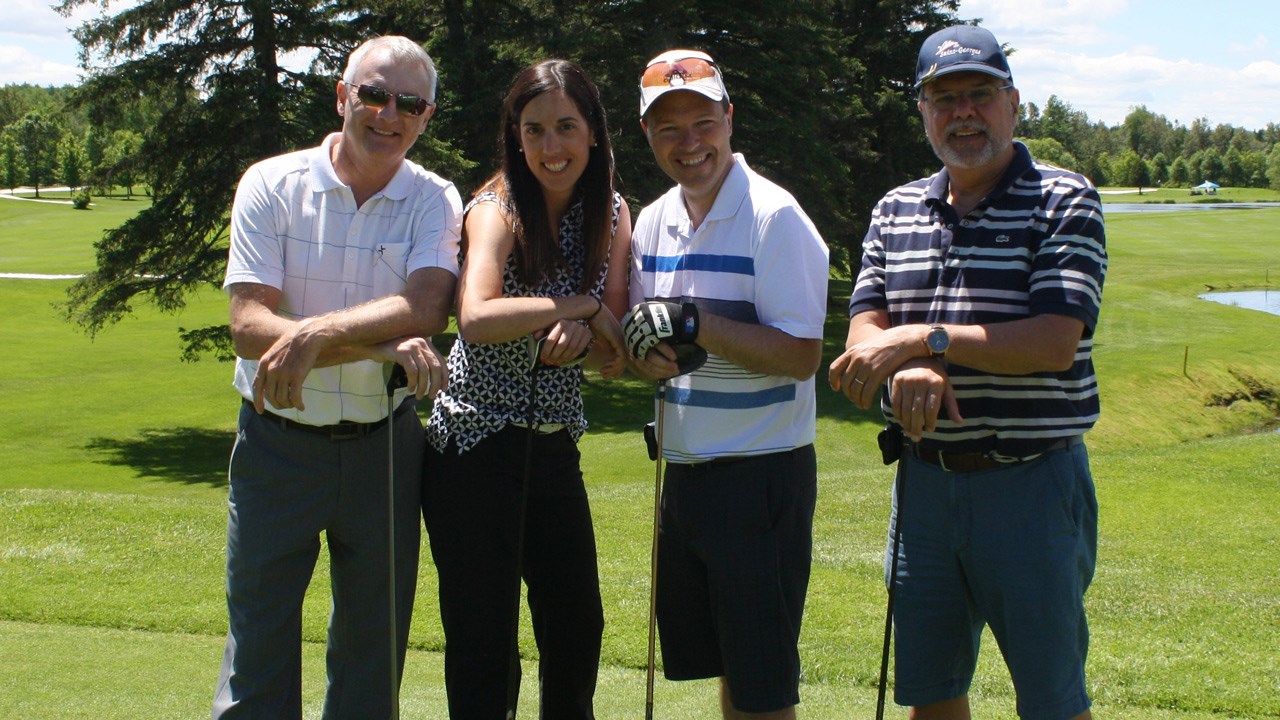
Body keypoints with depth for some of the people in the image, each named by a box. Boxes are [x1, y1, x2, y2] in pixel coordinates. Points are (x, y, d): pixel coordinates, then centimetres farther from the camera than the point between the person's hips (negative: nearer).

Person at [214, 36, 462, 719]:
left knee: (373, 650, 11)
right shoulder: (271, 185, -4)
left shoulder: (435, 200, 0)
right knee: (258, 647, 2)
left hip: (385, 445, 1)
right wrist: (381, 346, -24)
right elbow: (248, 324, -15)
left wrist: (315, 334, -29)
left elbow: (424, 308, -17)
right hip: (278, 443, -1)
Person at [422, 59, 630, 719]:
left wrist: (582, 332, -21)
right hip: (476, 443, -5)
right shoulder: (497, 209, -10)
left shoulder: (611, 215, 6)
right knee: (485, 650, -1)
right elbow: (476, 319, -29)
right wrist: (584, 305, -20)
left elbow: (614, 356, 1)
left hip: (555, 447, 6)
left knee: (578, 634, 13)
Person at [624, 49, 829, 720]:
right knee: (721, 665, 18)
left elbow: (802, 356, -19)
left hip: (762, 472, -7)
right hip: (685, 467, 7)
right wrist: (650, 355, -10)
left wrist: (693, 323, -25)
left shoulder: (773, 217, -14)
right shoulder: (653, 221, 9)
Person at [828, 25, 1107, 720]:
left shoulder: (1063, 202, -6)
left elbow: (1055, 343, -18)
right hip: (924, 477, 5)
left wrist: (923, 337, -20)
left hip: (1030, 481, -5)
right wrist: (909, 369, -19)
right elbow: (864, 332, 4)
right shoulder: (896, 211, 10)